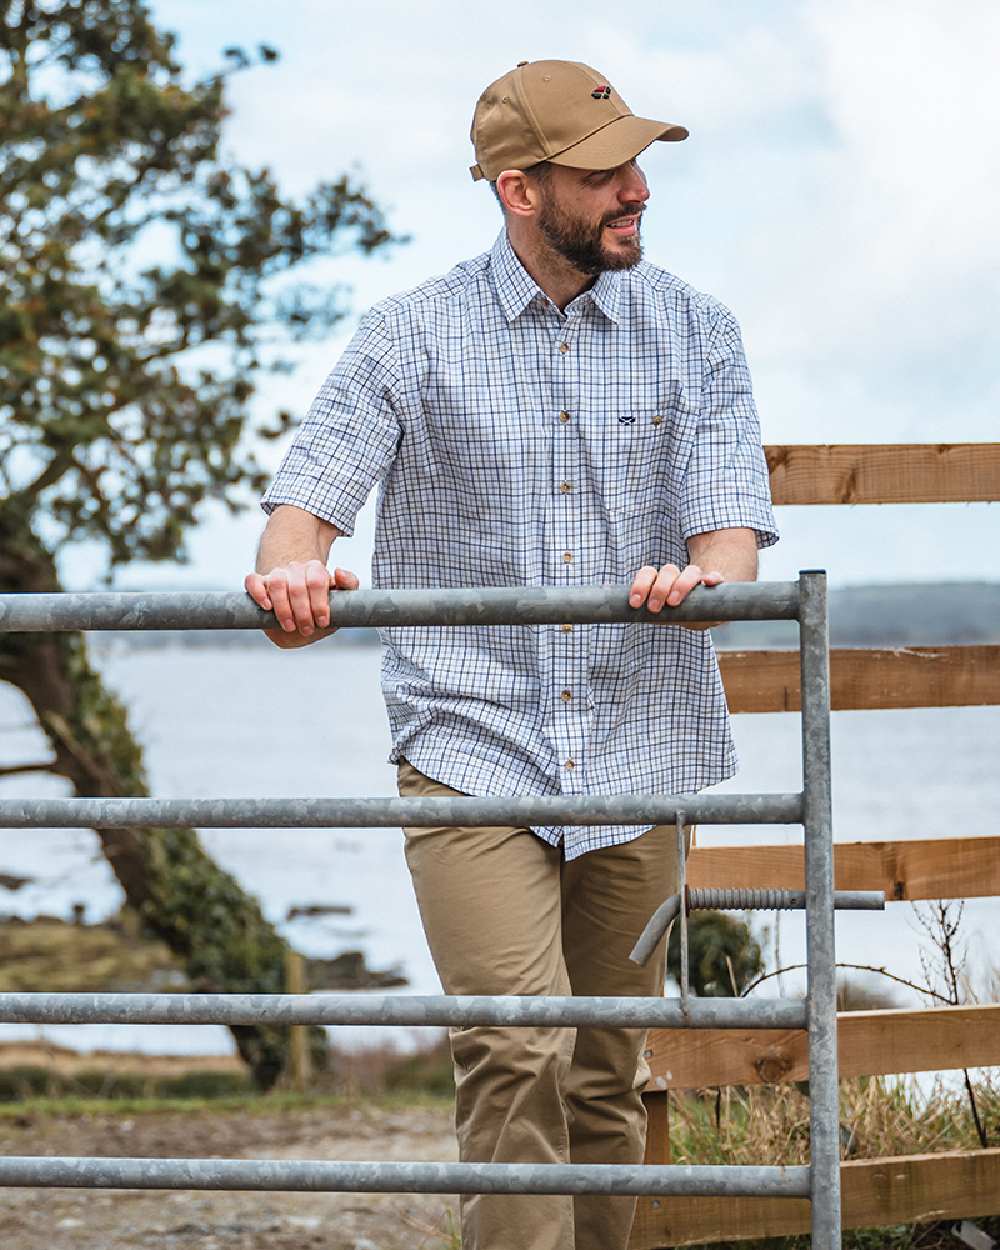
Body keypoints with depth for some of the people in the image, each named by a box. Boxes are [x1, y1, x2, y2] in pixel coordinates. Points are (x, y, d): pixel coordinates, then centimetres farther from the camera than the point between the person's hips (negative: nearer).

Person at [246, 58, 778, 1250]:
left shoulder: (695, 333, 7)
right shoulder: (410, 336, 2)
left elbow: (731, 511, -3)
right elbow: (309, 490, -5)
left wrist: (708, 569, -28)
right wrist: (292, 564, -29)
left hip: (639, 746, 3)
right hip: (472, 739, -2)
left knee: (607, 1070, 9)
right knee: (514, 1050, -17)